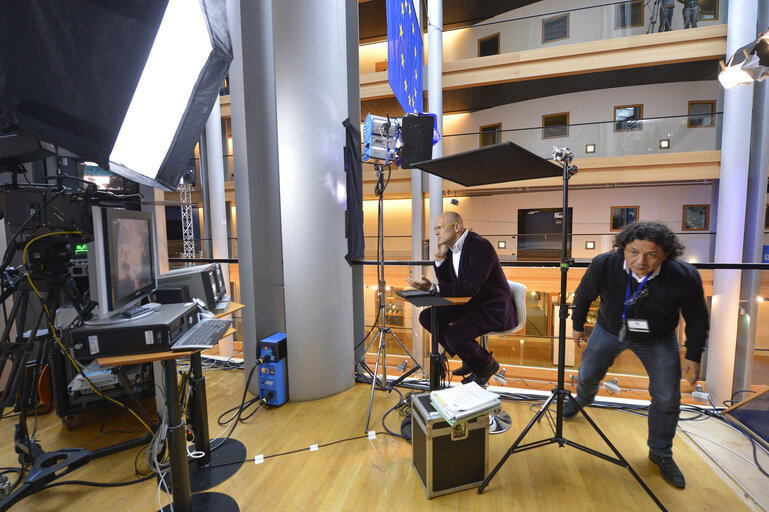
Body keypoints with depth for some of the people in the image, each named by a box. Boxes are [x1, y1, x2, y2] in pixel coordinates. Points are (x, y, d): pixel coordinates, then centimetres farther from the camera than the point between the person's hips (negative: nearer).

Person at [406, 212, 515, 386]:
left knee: (453, 335, -28)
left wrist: (433, 287, -35)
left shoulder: (480, 246, -22)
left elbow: (470, 288, -30)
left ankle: (486, 365, 7)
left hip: (493, 310, -9)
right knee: (427, 316, 1)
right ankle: (470, 359, 15)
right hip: (470, 304, 9)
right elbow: (446, 282, 7)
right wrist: (439, 256, -6)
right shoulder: (451, 248, 5)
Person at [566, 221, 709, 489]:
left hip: (658, 341, 0)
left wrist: (693, 356, -6)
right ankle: (581, 399, 49)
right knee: (587, 374, 11)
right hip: (609, 331, 1)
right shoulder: (603, 265, -30)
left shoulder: (685, 277, -30)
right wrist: (578, 325, 2)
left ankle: (660, 453, 28)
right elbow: (583, 296, -9)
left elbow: (697, 319, -9)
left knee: (667, 399, 1)